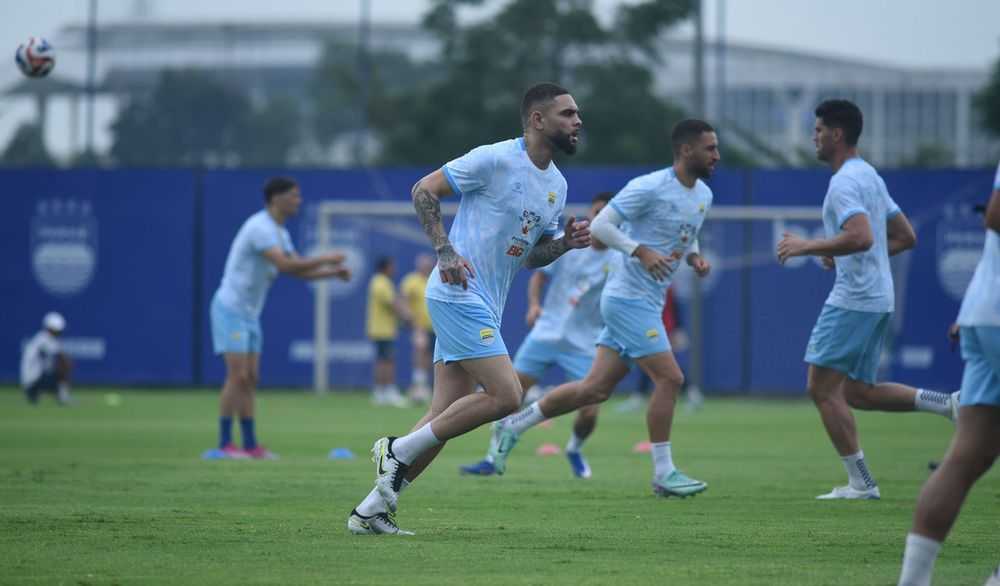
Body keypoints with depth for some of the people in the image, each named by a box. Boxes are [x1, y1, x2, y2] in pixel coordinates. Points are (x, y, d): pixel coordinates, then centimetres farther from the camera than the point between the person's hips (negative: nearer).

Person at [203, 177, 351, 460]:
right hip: (231, 307, -10)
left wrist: (333, 272, 1)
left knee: (249, 378, 7)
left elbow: (298, 270, 15)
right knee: (237, 376, -14)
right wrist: (325, 259, -24)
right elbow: (285, 265, -31)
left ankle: (250, 445, 9)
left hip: (249, 313, 10)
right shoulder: (260, 227, -20)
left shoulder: (280, 232, 12)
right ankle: (223, 445, -12)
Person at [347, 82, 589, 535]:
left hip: (484, 307, 9)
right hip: (458, 294, -9)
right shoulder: (495, 159, -11)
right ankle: (399, 450, -5)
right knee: (505, 395, -16)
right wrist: (445, 250, -17)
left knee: (446, 417, 4)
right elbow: (424, 190, -8)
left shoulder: (557, 185, 14)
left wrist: (566, 242, 2)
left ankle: (371, 511, 9)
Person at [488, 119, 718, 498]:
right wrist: (641, 251, -27)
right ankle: (663, 474, -3)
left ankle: (514, 425, 21)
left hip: (648, 305, 9)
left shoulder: (703, 195, 11)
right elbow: (600, 225, -16)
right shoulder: (650, 187, -16)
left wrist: (695, 258, 5)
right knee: (669, 378, -12)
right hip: (629, 299, -9)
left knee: (595, 389, 9)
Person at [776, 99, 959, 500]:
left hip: (852, 300, -10)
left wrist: (807, 247, -19)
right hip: (878, 299, 10)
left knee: (822, 388, -4)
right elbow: (905, 237, 22)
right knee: (856, 392, 14)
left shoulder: (845, 182, -14)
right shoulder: (870, 177, 17)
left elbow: (861, 237, -29)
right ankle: (947, 404, 3)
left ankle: (861, 483, -4)